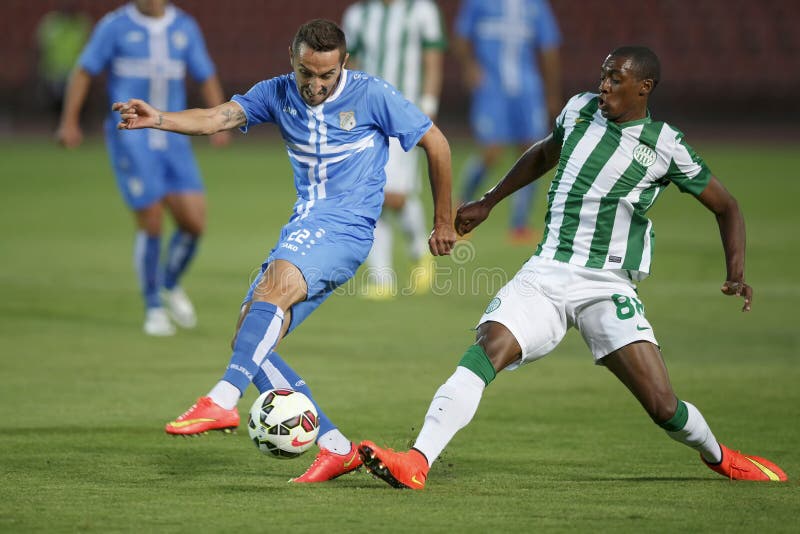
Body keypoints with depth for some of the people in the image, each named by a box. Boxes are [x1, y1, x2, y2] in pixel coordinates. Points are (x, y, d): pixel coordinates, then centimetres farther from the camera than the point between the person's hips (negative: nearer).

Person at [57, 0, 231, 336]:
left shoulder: (185, 28, 7)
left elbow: (207, 78, 12)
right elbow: (84, 71, 0)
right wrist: (69, 122, -9)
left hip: (173, 141, 4)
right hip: (130, 141, -4)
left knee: (194, 221, -6)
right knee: (152, 224, -8)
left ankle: (171, 285, 22)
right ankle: (154, 309, 10)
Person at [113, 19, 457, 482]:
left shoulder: (373, 96, -5)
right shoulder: (278, 94, 7)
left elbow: (436, 143, 3)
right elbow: (218, 118, -8)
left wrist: (444, 222, 9)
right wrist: (159, 119, -27)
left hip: (346, 227, -7)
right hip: (302, 229, 7)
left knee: (273, 287, -34)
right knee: (249, 343, -3)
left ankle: (224, 400, -47)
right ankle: (337, 448, 1)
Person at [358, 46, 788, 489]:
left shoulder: (666, 147, -4)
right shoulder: (580, 109, 7)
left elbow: (726, 207, 6)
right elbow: (544, 154, 28)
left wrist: (736, 273, -9)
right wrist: (487, 203, 31)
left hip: (608, 286, -2)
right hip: (546, 271, 2)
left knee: (663, 406, -10)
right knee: (487, 349, -24)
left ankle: (717, 456, 24)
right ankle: (414, 464, -32)